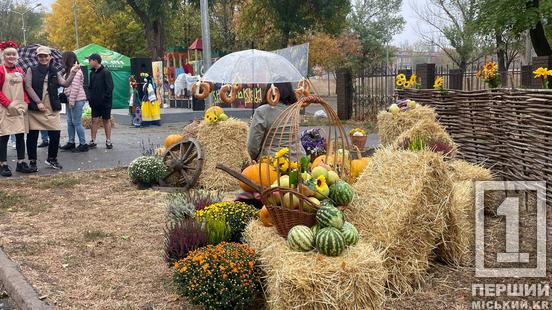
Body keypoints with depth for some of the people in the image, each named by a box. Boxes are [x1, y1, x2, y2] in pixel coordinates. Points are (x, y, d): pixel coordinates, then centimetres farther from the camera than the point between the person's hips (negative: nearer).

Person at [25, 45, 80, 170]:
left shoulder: (54, 72, 13)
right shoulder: (32, 70, 4)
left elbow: (65, 84, 0)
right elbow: (28, 87, -5)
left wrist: (72, 73, -14)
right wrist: (38, 102, -15)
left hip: (52, 109, 2)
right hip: (34, 109, -2)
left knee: (55, 135, 1)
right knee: (32, 136, 1)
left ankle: (51, 159, 21)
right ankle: (32, 162, 13)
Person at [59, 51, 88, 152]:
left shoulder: (75, 71, -12)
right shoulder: (69, 70, 19)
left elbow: (75, 87, -18)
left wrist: (72, 100, -19)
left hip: (77, 100, -10)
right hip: (70, 100, 10)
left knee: (76, 122, -7)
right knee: (70, 122, 12)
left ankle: (83, 144, -2)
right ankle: (71, 142, 18)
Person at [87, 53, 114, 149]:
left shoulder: (105, 72, -10)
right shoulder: (92, 73, 11)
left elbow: (110, 87, -12)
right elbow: (90, 87, 18)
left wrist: (105, 98, -16)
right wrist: (91, 98, 5)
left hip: (105, 102, -5)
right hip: (95, 102, 5)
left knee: (106, 120, 5)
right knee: (94, 120, 4)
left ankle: (108, 141, 13)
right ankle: (93, 141, 8)